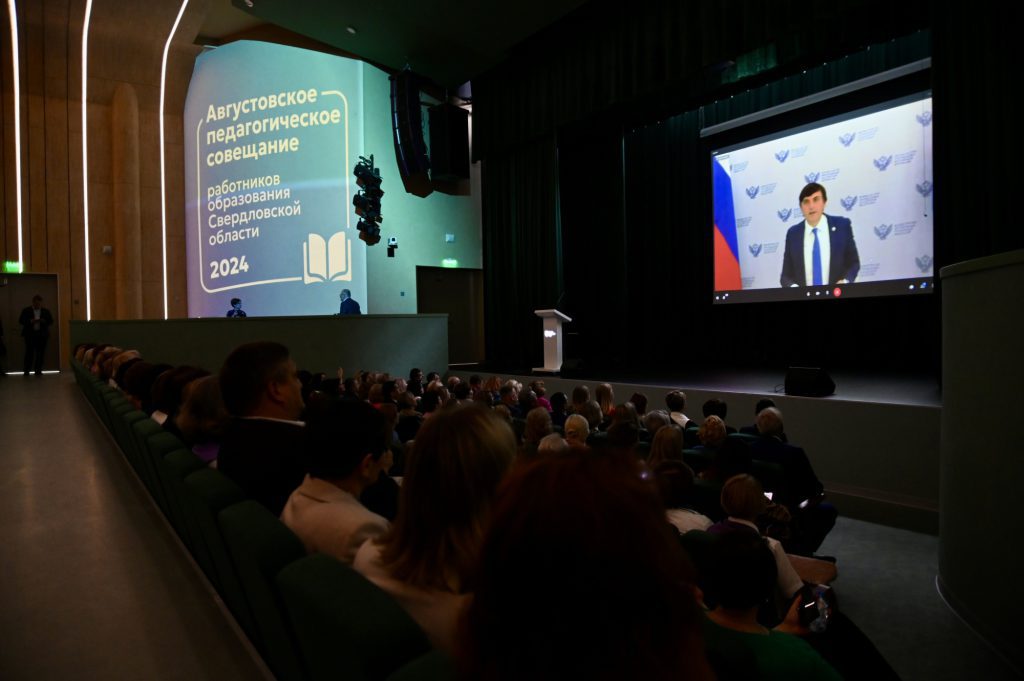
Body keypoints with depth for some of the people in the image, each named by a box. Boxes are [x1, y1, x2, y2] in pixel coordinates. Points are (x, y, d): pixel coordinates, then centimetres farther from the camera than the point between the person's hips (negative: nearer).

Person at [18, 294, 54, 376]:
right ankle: (26, 370, 4)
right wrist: (30, 321, -15)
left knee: (40, 353, 1)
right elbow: (21, 321, 1)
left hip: (42, 335, 1)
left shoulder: (46, 311, 9)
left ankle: (38, 371, 7)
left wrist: (44, 321, -12)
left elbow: (51, 321, 8)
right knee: (29, 353, -4)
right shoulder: (26, 310, 5)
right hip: (30, 335, -1)